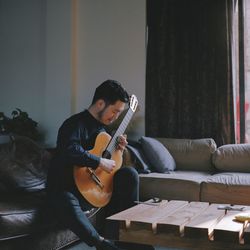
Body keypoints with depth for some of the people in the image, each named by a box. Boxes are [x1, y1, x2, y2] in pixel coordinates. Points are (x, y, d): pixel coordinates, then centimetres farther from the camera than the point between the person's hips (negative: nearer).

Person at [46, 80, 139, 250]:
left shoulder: (101, 126, 12)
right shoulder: (75, 124, -17)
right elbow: (70, 151, -37)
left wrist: (116, 149, 3)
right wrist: (100, 162, -30)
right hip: (66, 187, -8)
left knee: (129, 174, -9)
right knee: (65, 203, -41)